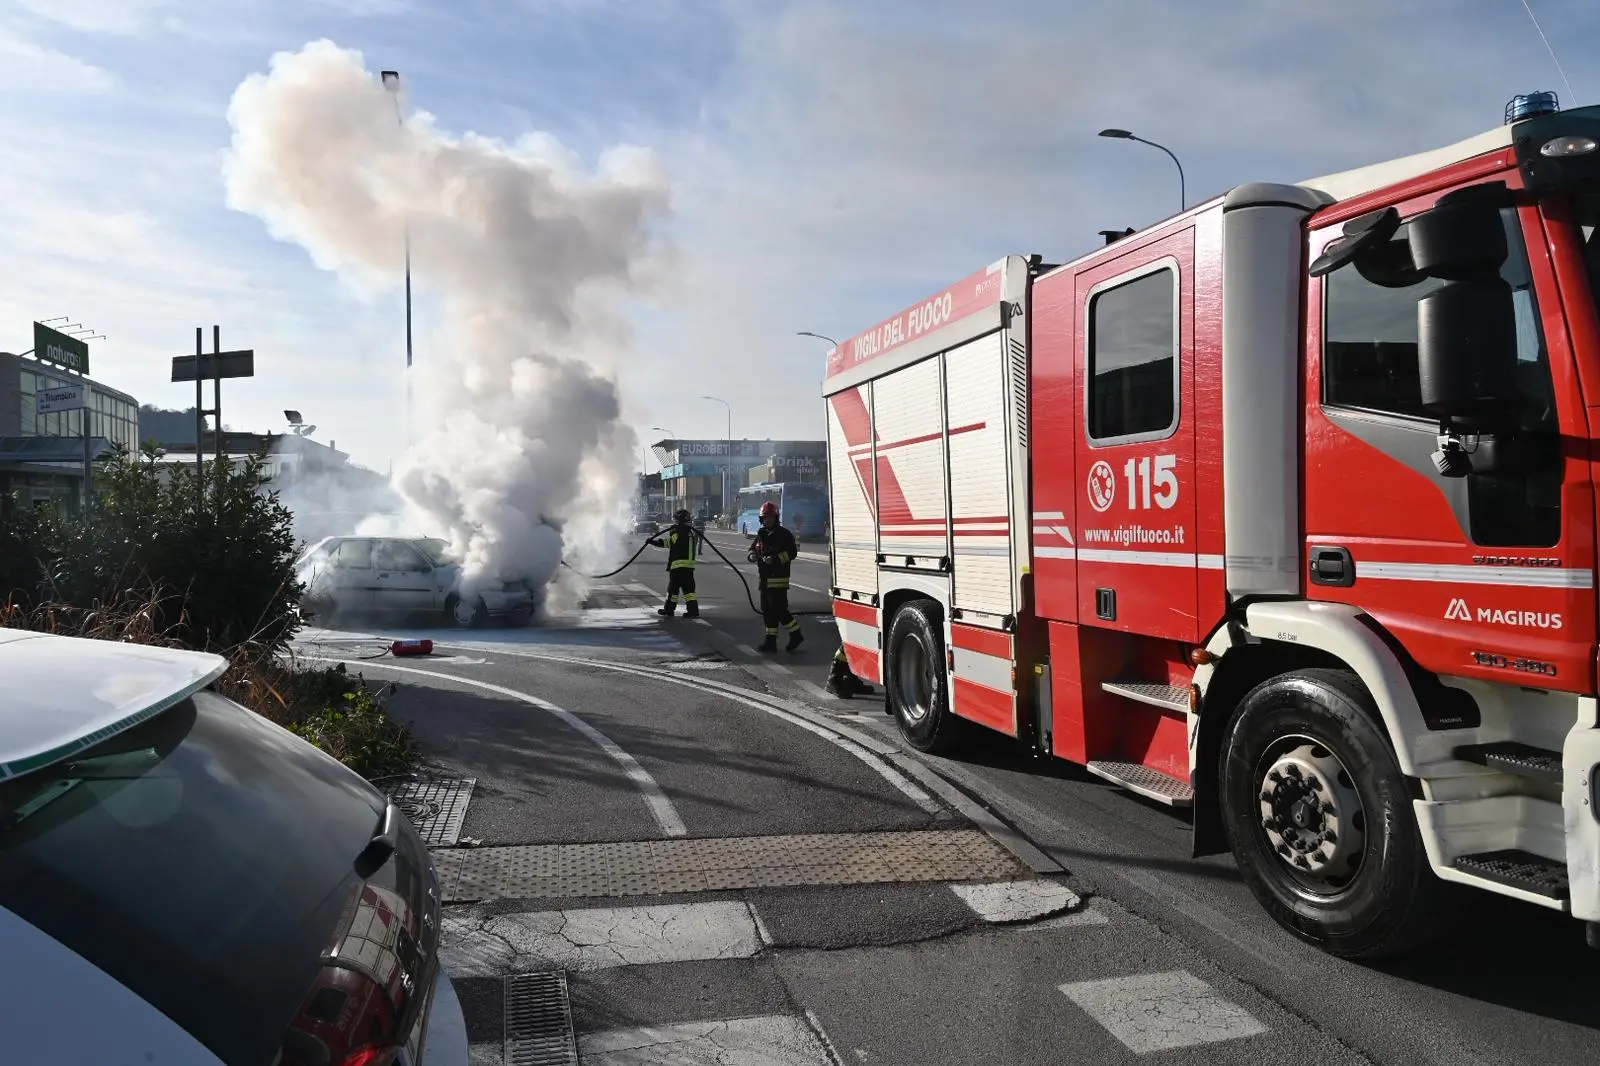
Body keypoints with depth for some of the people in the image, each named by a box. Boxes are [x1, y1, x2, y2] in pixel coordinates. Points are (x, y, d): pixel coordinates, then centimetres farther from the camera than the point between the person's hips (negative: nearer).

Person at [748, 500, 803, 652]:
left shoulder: (784, 534, -7)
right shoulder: (761, 534, 15)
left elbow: (791, 552, -14)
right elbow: (753, 548, 23)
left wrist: (775, 559, -24)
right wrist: (752, 555, 0)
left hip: (778, 578, -8)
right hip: (764, 578, 8)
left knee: (779, 608, -11)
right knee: (767, 609, 9)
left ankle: (796, 633, 5)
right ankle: (771, 639, 15)